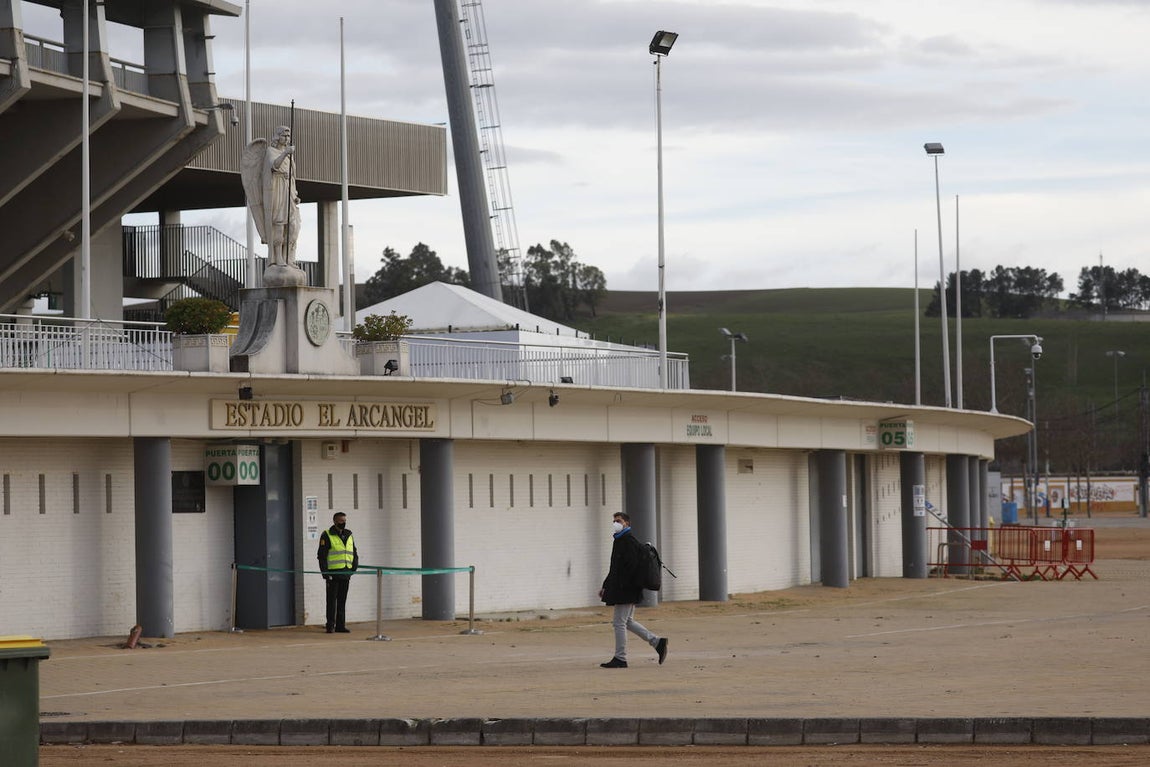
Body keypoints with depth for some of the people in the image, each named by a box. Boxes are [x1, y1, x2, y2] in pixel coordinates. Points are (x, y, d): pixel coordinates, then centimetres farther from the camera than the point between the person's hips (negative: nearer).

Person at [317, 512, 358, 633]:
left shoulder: (349, 535, 15)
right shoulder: (327, 535, -4)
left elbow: (355, 554, 21)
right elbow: (322, 556, -8)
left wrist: (353, 569, 10)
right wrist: (325, 573, -14)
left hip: (346, 573, 6)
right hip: (333, 573, -6)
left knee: (342, 600, 8)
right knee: (332, 600, -3)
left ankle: (341, 625, 12)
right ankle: (330, 625, 2)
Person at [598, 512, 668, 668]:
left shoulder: (629, 542, -15)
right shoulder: (620, 541, 18)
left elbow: (631, 567, -23)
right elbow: (615, 568, 25)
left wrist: (621, 587, -24)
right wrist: (605, 586, 21)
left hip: (625, 590, -11)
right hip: (626, 591, 11)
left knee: (619, 622, -5)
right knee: (626, 621, 15)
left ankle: (620, 659, 1)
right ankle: (657, 642, 17)